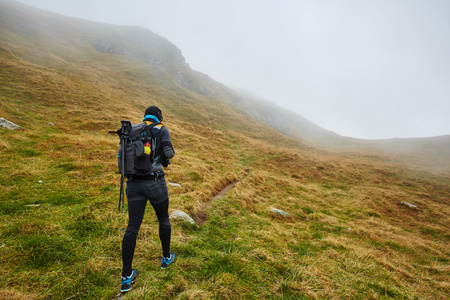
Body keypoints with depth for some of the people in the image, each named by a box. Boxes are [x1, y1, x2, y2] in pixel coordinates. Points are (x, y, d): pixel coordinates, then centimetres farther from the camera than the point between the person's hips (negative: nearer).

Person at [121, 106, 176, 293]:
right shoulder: (161, 130, 2)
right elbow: (168, 152, -12)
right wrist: (165, 159, 12)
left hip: (133, 184, 4)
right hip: (155, 182, -3)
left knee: (132, 227, 6)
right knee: (163, 218, 19)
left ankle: (126, 277, 10)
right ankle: (166, 258, 36)